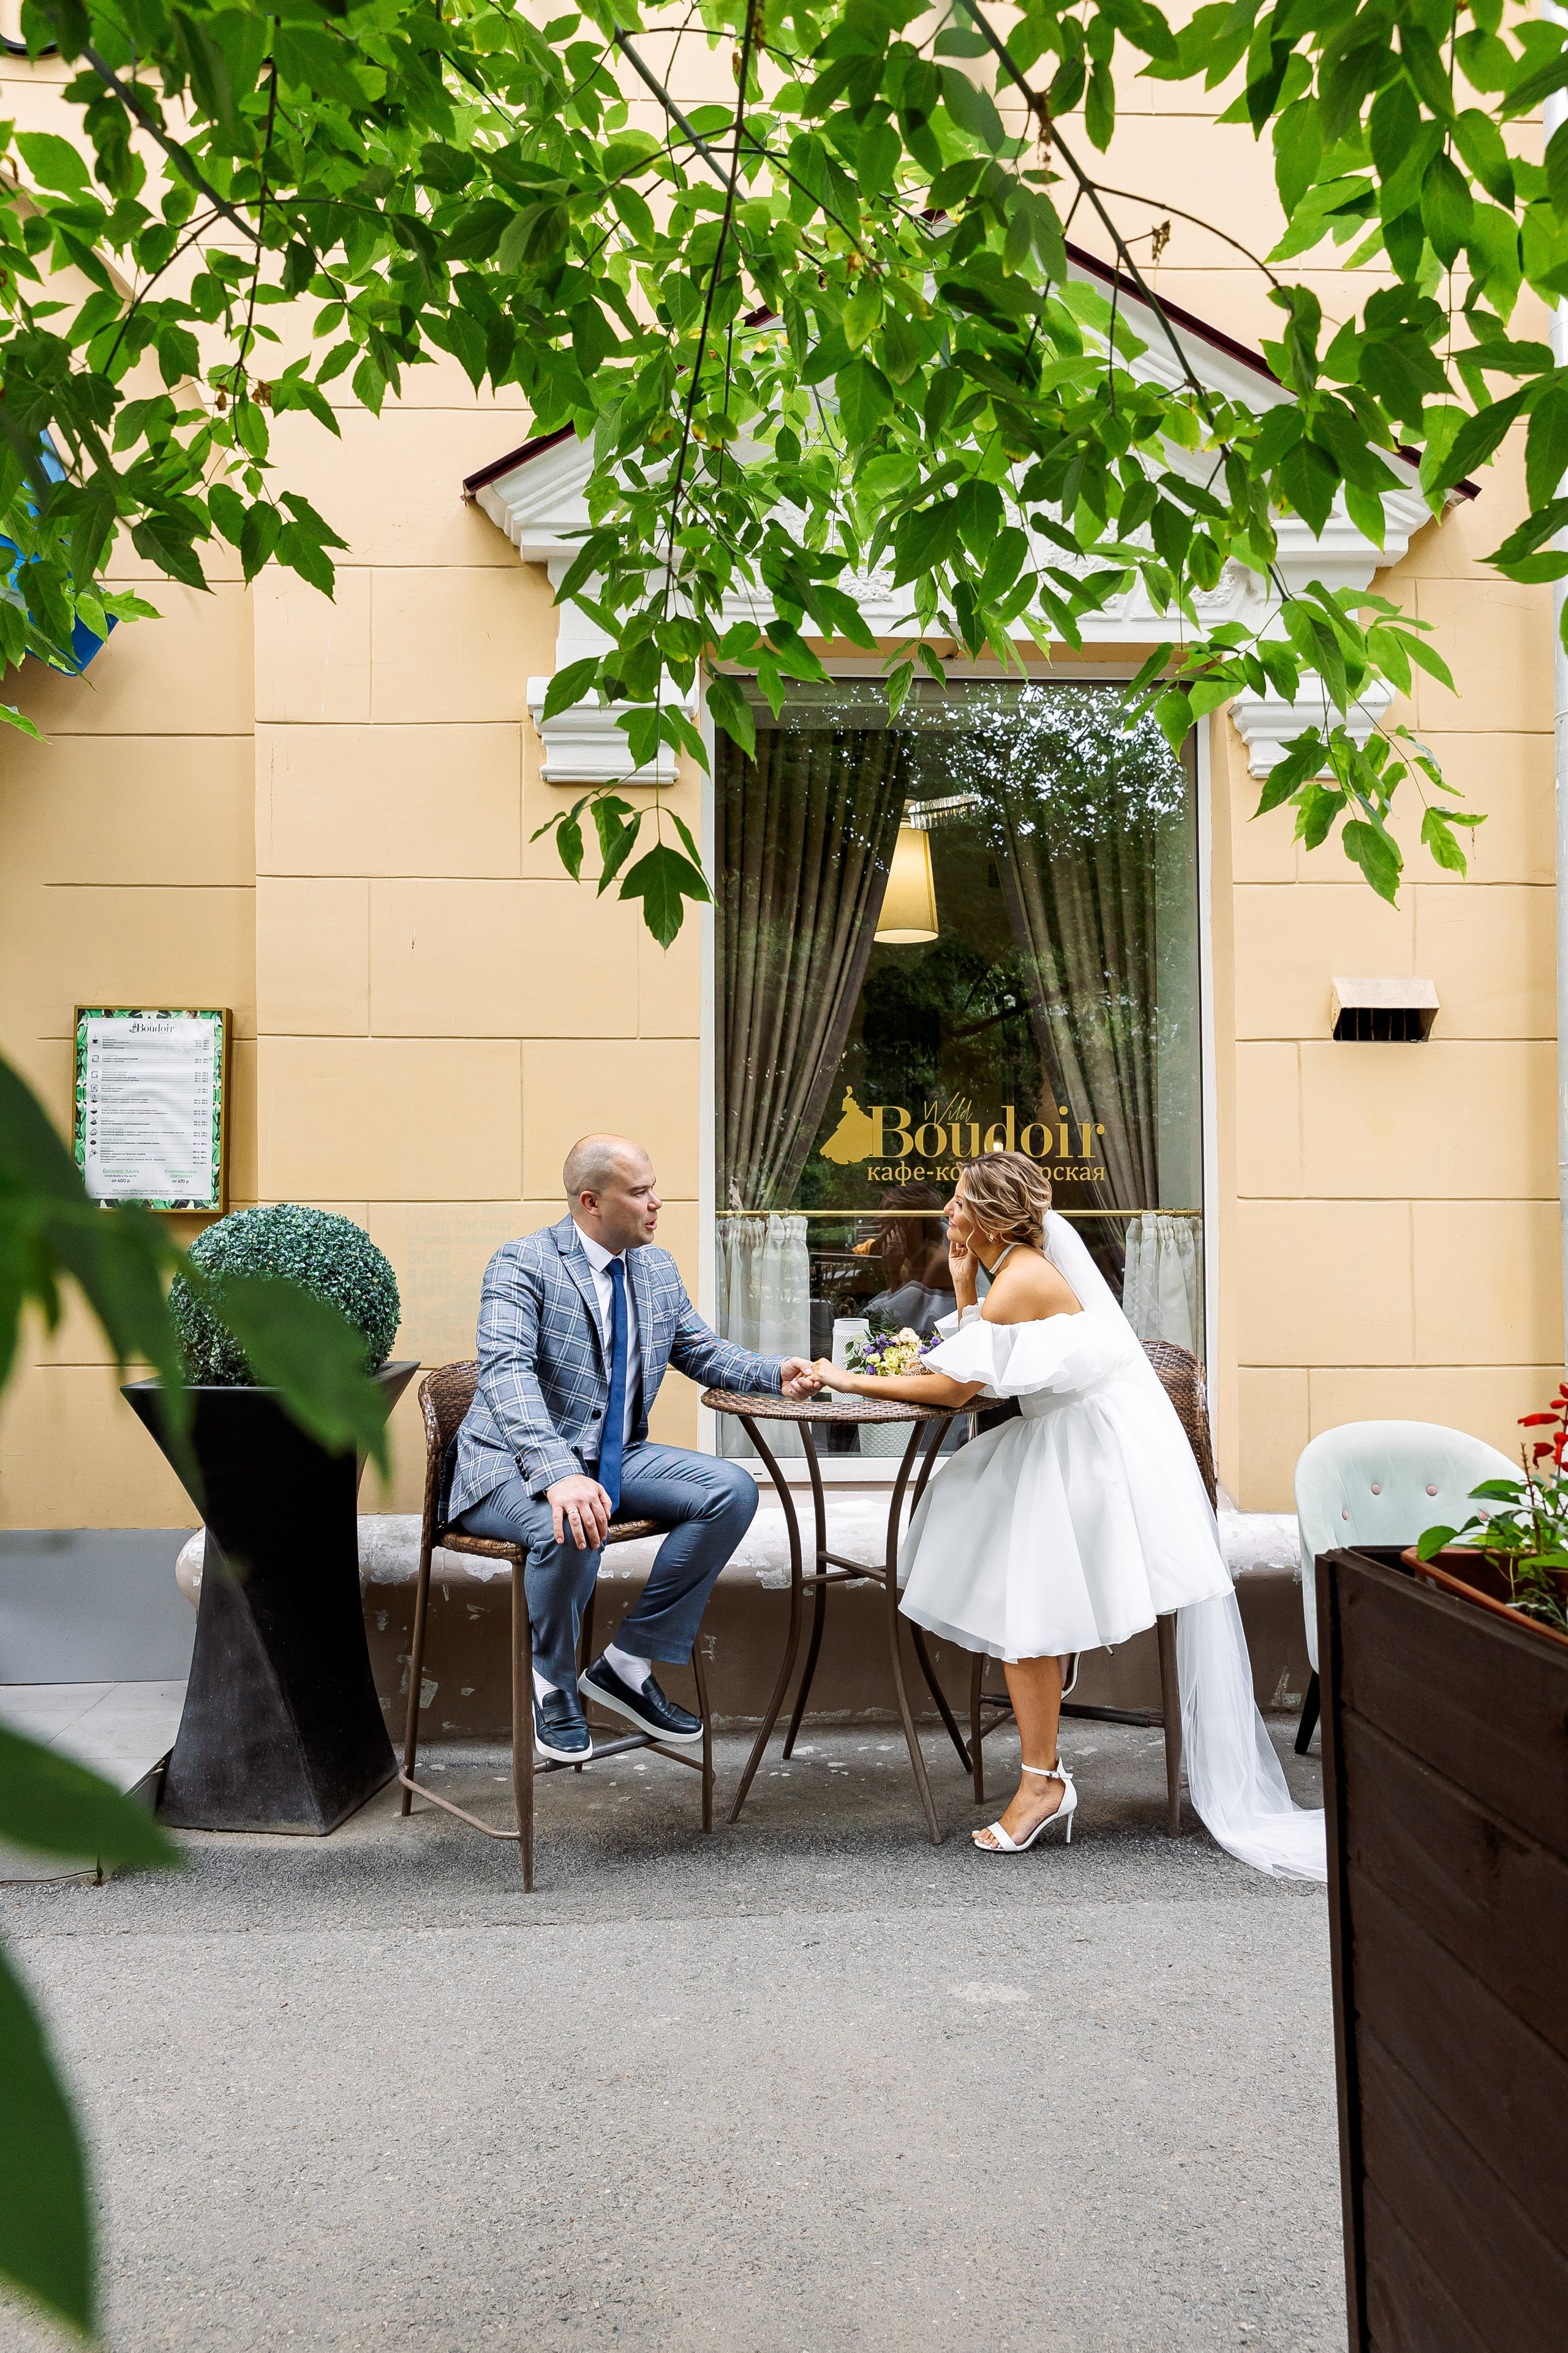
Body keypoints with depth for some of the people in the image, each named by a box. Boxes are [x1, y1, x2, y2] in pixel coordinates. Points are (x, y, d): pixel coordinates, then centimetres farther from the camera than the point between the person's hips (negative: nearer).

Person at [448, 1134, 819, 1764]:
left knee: (732, 1490, -12)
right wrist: (560, 1474, -43)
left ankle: (626, 1665, -3)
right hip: (517, 1465, -7)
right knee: (571, 1526, -37)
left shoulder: (658, 1269, 9)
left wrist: (775, 1374, -1)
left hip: (614, 1458, 7)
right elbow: (507, 1373, -28)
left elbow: (702, 1352, 20)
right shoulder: (524, 1263, -14)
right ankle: (553, 1683, -6)